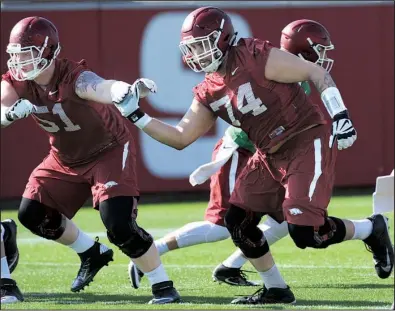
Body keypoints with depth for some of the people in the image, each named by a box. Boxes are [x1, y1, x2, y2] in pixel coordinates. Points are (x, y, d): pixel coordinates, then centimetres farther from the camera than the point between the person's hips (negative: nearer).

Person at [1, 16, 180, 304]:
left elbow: (104, 88, -57)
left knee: (118, 223, -22)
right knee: (33, 214, 10)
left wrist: (125, 91, -82)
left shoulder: (74, 78, -35)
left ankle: (163, 285, -4)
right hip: (66, 158, 7)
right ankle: (93, 254, 33)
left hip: (109, 151, -7)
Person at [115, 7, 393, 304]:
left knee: (305, 232, -17)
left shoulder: (257, 58, -18)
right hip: (270, 154, 8)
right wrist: (136, 116, 0)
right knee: (238, 221, 3)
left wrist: (340, 114, -23)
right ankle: (275, 289, 19)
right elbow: (181, 138, 9)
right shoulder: (209, 93, 5)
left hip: (307, 143, -8)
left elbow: (317, 73, -15)